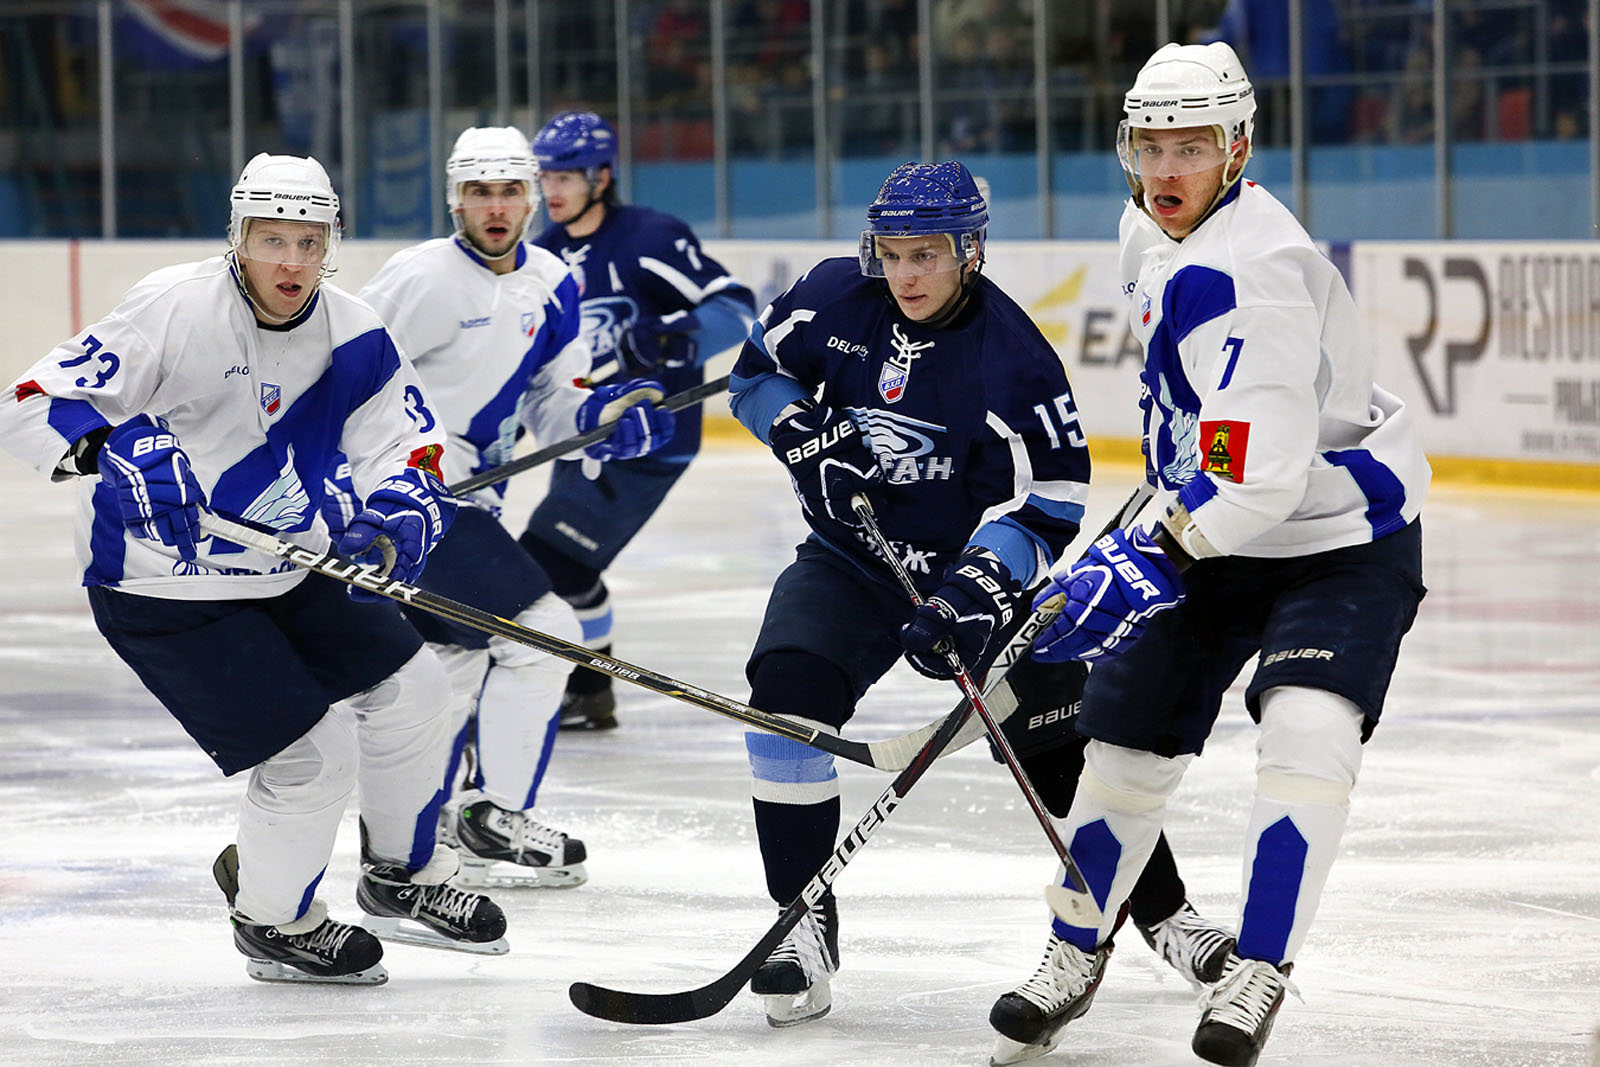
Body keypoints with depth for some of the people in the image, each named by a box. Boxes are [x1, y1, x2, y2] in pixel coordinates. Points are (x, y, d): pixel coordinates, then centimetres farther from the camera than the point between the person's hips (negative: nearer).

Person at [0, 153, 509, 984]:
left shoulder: (350, 336, -5)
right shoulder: (173, 310, -22)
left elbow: (410, 448, -5)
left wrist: (398, 517, -28)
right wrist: (118, 452, -42)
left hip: (283, 568, 7)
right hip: (163, 590, -7)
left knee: (407, 685, 12)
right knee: (311, 754, -11)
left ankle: (404, 879, 35)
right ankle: (272, 919, 17)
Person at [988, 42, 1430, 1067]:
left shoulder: (1247, 275, -29)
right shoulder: (1152, 232, 0)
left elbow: (1262, 475, -35)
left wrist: (1155, 562, -37)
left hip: (1344, 538, -8)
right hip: (1211, 530, 8)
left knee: (1306, 731, -28)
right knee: (1127, 740, 7)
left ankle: (1257, 973, -20)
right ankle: (1076, 957, 26)